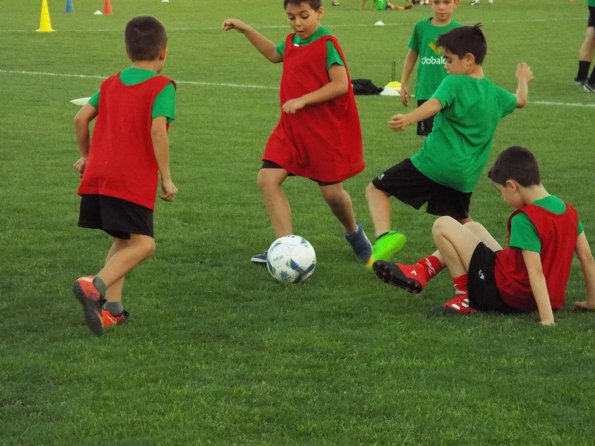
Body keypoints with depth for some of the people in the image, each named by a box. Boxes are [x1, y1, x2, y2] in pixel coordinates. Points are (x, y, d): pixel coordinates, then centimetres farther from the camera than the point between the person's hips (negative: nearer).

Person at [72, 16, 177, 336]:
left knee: (123, 240, 18)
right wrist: (166, 178, -11)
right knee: (143, 244, -6)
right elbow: (157, 130, -15)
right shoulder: (162, 87, -3)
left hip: (98, 175, 7)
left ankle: (112, 307, 8)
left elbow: (81, 119, 15)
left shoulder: (111, 84, 17)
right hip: (133, 181, -7)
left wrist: (85, 155, 30)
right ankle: (96, 286, -27)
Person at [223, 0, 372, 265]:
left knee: (331, 191, 3)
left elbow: (340, 85, -20)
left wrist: (302, 100, -24)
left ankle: (353, 232, 36)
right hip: (292, 126, 7)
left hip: (325, 129, -7)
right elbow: (275, 54, 31)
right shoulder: (293, 41, 9)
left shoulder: (326, 44, -14)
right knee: (267, 179, -10)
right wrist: (246, 30, 25)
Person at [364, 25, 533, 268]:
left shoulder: (454, 84, -7)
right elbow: (520, 100, 36)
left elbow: (435, 104, -28)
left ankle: (384, 236, -22)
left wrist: (406, 120, -46)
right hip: (465, 175, 7)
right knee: (462, 221, 31)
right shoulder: (495, 94, 14)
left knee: (376, 189, 0)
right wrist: (523, 79, 58)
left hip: (434, 164, -7)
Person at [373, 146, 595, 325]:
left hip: (504, 293, -9)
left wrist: (547, 320, -32)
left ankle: (465, 297, 2)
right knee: (472, 227, 25)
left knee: (442, 226, -5)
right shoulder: (567, 210, 1)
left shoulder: (525, 219, -23)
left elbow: (536, 271, -28)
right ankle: (420, 272, 20)